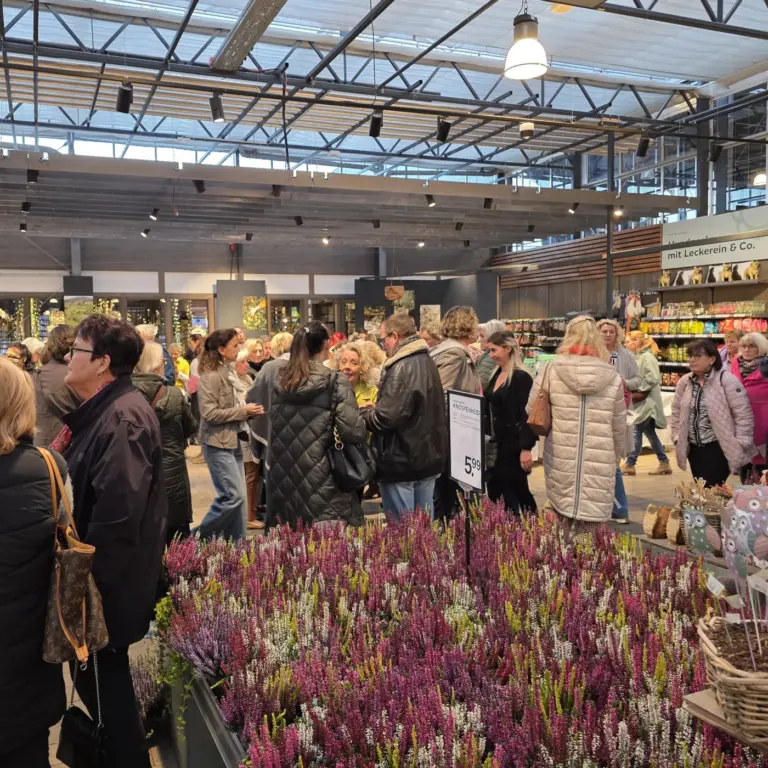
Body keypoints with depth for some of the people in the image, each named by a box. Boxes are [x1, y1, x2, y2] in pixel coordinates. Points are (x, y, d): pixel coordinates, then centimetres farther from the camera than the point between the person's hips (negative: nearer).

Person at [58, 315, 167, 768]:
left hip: (108, 580, -10)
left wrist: (89, 575, -23)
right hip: (98, 569, 10)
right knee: (99, 668, 23)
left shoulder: (123, 418, -24)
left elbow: (118, 510, -30)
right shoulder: (104, 410, 8)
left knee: (101, 671, 5)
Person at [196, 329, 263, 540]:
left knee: (239, 496, 10)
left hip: (234, 441, 9)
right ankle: (200, 537, 8)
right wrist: (243, 411, -17)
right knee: (233, 496, -10)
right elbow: (209, 413, -22)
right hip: (218, 443, -9)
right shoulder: (210, 376, -16)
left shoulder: (229, 371, 11)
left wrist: (249, 410, 4)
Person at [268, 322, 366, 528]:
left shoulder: (280, 382, 6)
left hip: (284, 480, 6)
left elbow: (273, 428, 13)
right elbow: (354, 432, -15)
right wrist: (363, 414, 4)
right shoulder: (335, 383, -10)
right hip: (322, 481, -5)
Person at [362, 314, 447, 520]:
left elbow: (386, 417, -25)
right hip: (428, 455, 9)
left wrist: (364, 414, -5)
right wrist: (373, 410, 13)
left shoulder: (402, 368, -19)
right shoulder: (428, 362, 12)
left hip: (401, 460, -9)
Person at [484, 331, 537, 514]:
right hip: (496, 443, 8)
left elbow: (528, 415, -20)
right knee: (495, 492, 12)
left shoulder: (521, 377, -16)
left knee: (517, 491, 2)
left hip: (513, 445, -8)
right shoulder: (496, 374, 10)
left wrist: (526, 448, -23)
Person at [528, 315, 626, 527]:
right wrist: (614, 458, 23)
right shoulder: (613, 378, 1)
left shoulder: (551, 370, -3)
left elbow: (531, 413, 5)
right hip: (599, 466, 0)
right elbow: (619, 428, 7)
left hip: (561, 464, 0)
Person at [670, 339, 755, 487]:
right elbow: (677, 412, 15)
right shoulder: (684, 382, 5)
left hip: (718, 447, -6)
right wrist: (677, 437, 8)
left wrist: (739, 445, -13)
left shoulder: (727, 380, -13)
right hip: (694, 447, 6)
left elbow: (743, 414, -12)